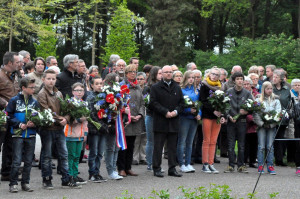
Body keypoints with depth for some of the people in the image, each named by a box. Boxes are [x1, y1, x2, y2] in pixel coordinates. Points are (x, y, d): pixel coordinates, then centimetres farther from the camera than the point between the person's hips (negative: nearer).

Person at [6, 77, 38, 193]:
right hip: (18, 134, -4)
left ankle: (25, 183, 16)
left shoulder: (34, 102, 9)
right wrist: (20, 125, -13)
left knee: (28, 161, 7)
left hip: (31, 135, 4)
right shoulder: (14, 100, -1)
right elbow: (9, 116, -2)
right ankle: (13, 184, 2)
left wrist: (33, 124, -8)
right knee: (16, 161, -6)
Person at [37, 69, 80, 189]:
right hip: (47, 128, -6)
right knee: (47, 156, 3)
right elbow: (46, 112, -16)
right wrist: (59, 119, -18)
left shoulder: (58, 94, 12)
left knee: (64, 154, 7)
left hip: (59, 128, 6)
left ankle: (66, 180, 13)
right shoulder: (42, 94, -7)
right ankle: (47, 180, 12)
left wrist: (66, 119, -10)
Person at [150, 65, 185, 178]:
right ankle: (157, 169, 4)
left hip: (173, 122, 4)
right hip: (160, 122, -4)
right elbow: (153, 103, -8)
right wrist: (165, 112, -15)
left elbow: (182, 102, 13)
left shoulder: (177, 88, 16)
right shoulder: (155, 87, 1)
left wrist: (176, 111, -7)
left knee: (173, 146, 7)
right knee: (158, 146, -1)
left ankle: (172, 169, 13)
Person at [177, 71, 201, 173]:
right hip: (184, 118, -6)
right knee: (182, 142, -2)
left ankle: (188, 163, 14)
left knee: (190, 142, 10)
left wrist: (199, 114, 0)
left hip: (194, 118, 6)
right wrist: (189, 110, -20)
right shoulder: (181, 90, -5)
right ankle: (182, 164, 1)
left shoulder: (196, 91, 14)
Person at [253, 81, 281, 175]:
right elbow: (255, 114, -1)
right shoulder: (258, 100, 5)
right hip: (261, 125, -1)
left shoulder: (276, 100, 9)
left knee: (270, 146, -2)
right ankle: (260, 166, -1)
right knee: (261, 146, -5)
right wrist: (262, 124, -11)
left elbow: (278, 112, 2)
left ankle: (270, 166, 1)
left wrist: (271, 124, -10)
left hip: (272, 126, 1)